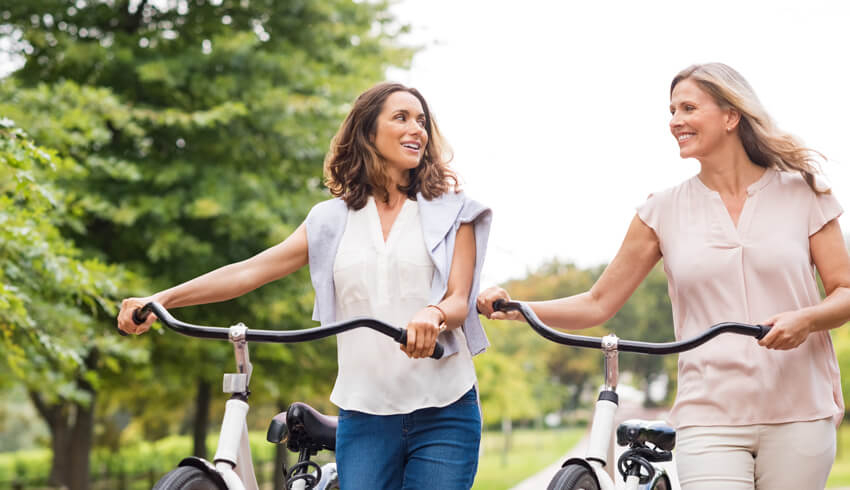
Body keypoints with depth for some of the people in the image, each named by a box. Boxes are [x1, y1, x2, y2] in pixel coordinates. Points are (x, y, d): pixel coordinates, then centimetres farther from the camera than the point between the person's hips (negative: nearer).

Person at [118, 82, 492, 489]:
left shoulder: (451, 212, 6)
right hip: (364, 414, 2)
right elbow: (250, 271, 4)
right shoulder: (333, 219, 10)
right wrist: (159, 299, -8)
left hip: (442, 414, -1)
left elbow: (459, 301, -4)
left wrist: (434, 315, -30)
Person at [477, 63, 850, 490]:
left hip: (798, 418, 0)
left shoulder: (800, 192, 5)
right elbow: (598, 303, 9)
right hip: (710, 419, 0)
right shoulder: (665, 211, 7)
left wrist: (805, 319, -16)